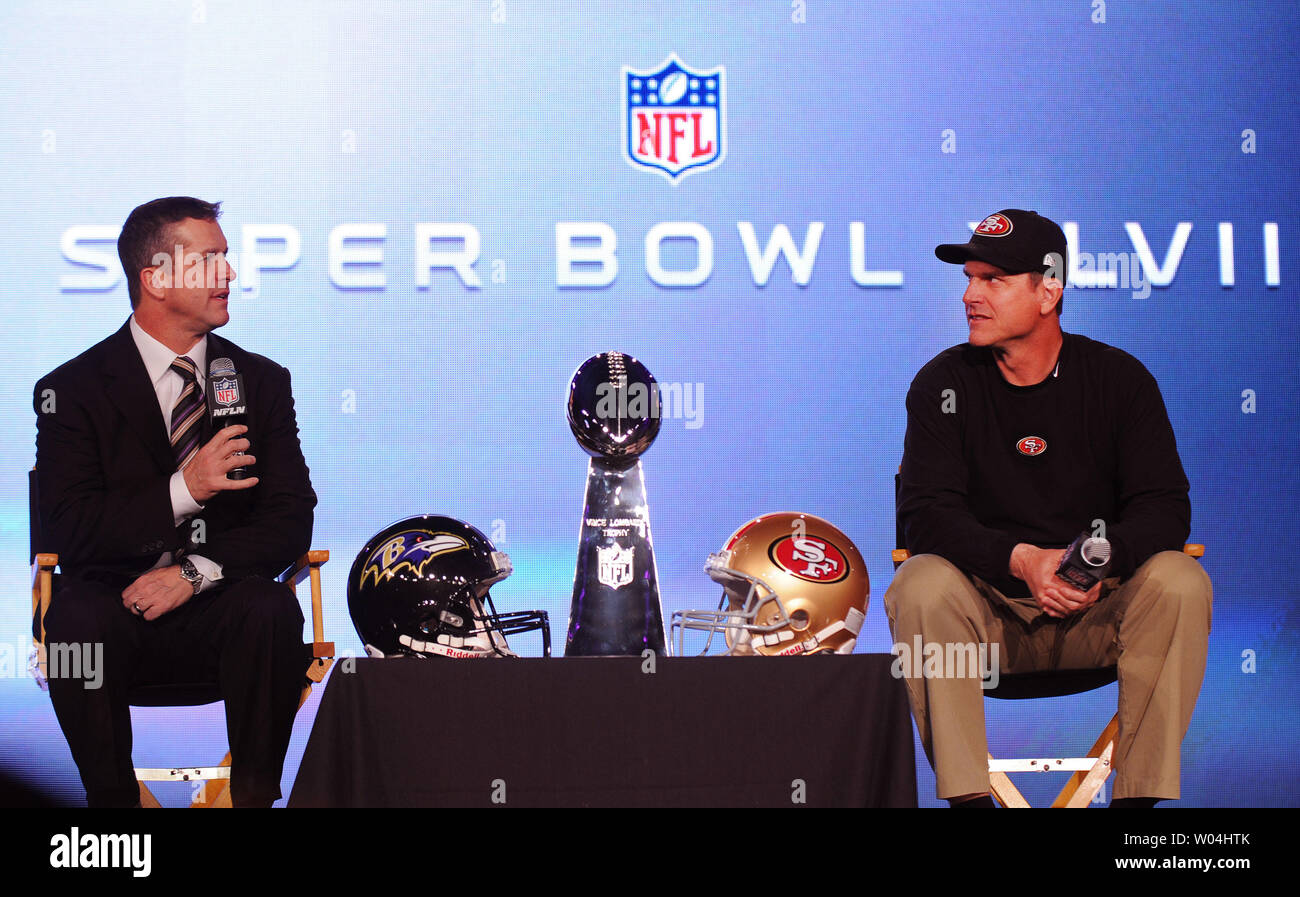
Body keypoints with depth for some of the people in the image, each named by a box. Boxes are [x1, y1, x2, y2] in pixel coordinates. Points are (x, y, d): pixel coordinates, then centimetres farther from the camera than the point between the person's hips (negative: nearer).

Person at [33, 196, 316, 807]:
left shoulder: (262, 381, 9)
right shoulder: (71, 389, 0)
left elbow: (291, 520, 1)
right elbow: (68, 534, -10)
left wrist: (195, 572, -16)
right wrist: (181, 491, -23)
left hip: (219, 607, 2)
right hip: (117, 602, -1)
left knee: (271, 609, -31)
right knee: (79, 619, -34)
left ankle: (255, 795, -14)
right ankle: (113, 799, -15)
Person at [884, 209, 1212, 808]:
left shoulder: (1120, 378, 0)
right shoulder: (943, 384, -1)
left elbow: (1163, 506, -5)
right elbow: (927, 513, -11)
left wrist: (1105, 559, -28)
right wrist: (1020, 559, -29)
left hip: (1096, 610, 1)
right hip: (989, 610, 0)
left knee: (1180, 583, -28)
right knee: (921, 587, -31)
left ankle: (1139, 795, -23)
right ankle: (966, 796, -28)